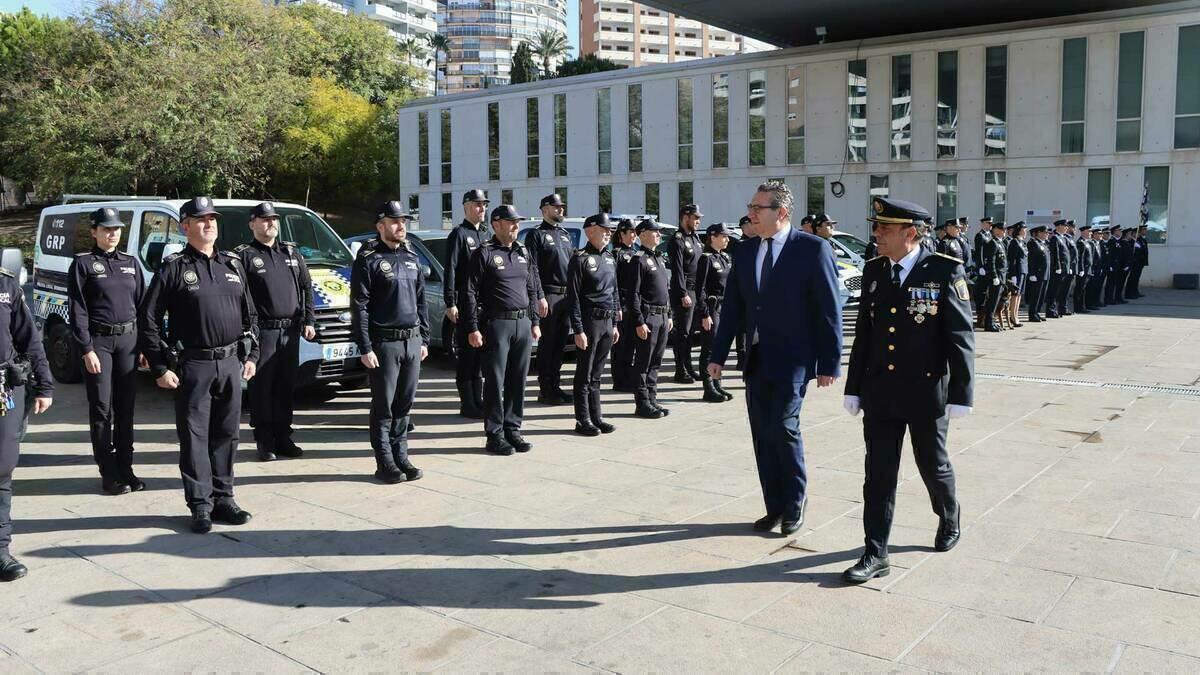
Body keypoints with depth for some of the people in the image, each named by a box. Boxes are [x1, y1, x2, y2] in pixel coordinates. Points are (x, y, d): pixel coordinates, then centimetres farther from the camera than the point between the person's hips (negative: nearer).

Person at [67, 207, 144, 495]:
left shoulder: (130, 263, 12)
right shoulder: (83, 264, -1)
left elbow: (142, 304, 13)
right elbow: (77, 310, -6)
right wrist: (87, 349, -13)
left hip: (128, 339, 4)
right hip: (98, 341, -4)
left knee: (126, 407, 8)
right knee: (102, 408, 0)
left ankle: (125, 468, 17)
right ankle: (109, 473, 6)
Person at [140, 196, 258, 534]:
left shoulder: (232, 265, 12)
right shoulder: (173, 267, -3)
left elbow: (250, 314, 17)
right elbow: (148, 319, -5)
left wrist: (251, 355, 10)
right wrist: (160, 368, -8)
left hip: (232, 363, 4)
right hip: (193, 366, -4)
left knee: (226, 435, 10)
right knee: (194, 437, 1)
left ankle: (223, 498, 21)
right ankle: (200, 505, 9)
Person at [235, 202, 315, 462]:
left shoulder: (292, 252, 15)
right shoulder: (244, 255, -1)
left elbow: (307, 288, 16)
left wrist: (309, 321, 8)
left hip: (290, 330, 5)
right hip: (262, 331, -5)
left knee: (286, 386, 10)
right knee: (262, 387, -2)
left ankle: (283, 438, 19)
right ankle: (264, 442, 5)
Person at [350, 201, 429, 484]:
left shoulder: (412, 258, 14)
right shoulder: (368, 259, -5)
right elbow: (358, 306, -9)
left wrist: (424, 339, 14)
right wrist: (365, 348, -14)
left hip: (412, 341, 6)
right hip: (385, 342, -6)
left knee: (404, 404, 10)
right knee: (383, 407, 2)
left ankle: (401, 457, 20)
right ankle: (385, 463, 9)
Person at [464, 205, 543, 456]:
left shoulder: (523, 252, 14)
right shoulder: (484, 253, -4)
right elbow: (470, 293, -7)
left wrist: (535, 322, 15)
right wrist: (473, 328, -12)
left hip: (523, 324, 6)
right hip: (497, 324, -6)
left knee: (518, 381, 9)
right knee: (495, 382, -1)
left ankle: (512, 429, 19)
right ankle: (494, 435, 6)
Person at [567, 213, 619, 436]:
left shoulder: (609, 259, 14)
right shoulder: (580, 259, -9)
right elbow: (573, 298, -12)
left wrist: (614, 324, 16)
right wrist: (578, 330, -16)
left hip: (607, 322, 7)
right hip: (589, 321, -7)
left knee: (596, 374, 13)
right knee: (585, 375, 0)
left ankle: (596, 418, 19)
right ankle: (583, 421, 7)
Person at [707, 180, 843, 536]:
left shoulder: (813, 249, -7)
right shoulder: (744, 253, 9)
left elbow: (829, 310, -8)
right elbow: (732, 308, 11)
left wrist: (829, 363, -10)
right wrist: (718, 355, 7)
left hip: (793, 358, -5)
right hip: (756, 359, 6)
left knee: (782, 426, -14)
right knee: (762, 435, 8)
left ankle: (796, 500, 10)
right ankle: (775, 507, 21)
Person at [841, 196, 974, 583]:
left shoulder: (945, 271, -10)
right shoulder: (873, 271, 4)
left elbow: (960, 337, -10)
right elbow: (863, 333, 8)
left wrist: (961, 395, -12)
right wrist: (853, 388, 8)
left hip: (927, 393, -3)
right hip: (880, 392, 4)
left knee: (933, 465, 15)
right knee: (878, 474, 4)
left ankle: (949, 517, 44)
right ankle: (875, 555, 10)